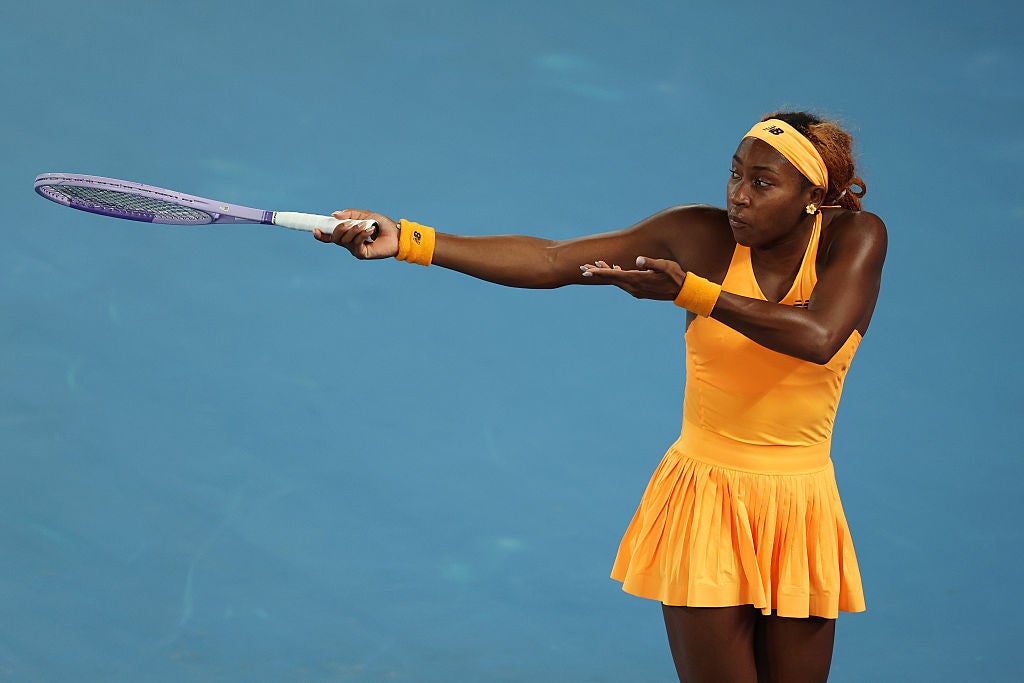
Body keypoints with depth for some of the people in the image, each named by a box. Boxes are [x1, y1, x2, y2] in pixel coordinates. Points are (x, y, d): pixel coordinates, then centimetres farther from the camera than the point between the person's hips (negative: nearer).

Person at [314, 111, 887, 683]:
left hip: (799, 517, 1)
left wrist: (688, 291, -28)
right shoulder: (700, 236, -5)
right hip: (704, 505, -1)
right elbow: (548, 261, -8)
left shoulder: (855, 238, -6)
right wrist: (407, 241, -16)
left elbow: (818, 337, -26)